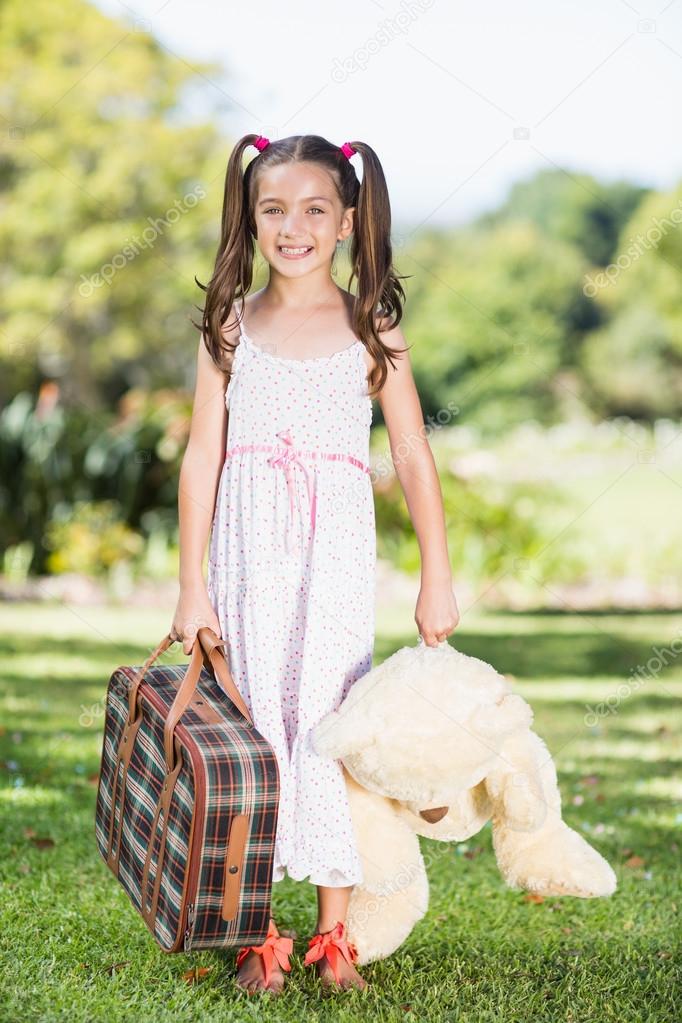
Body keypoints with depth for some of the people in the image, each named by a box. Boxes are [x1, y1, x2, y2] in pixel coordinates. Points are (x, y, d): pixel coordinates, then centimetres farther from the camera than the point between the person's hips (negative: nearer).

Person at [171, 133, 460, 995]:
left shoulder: (370, 328, 2)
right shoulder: (231, 327, 5)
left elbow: (412, 457, 3)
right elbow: (202, 455, 4)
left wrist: (436, 579, 0)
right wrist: (192, 586, 1)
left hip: (337, 547, -1)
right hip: (250, 546, 1)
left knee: (330, 722, -1)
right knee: (255, 723, 3)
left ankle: (334, 936, 10)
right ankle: (258, 936, 11)